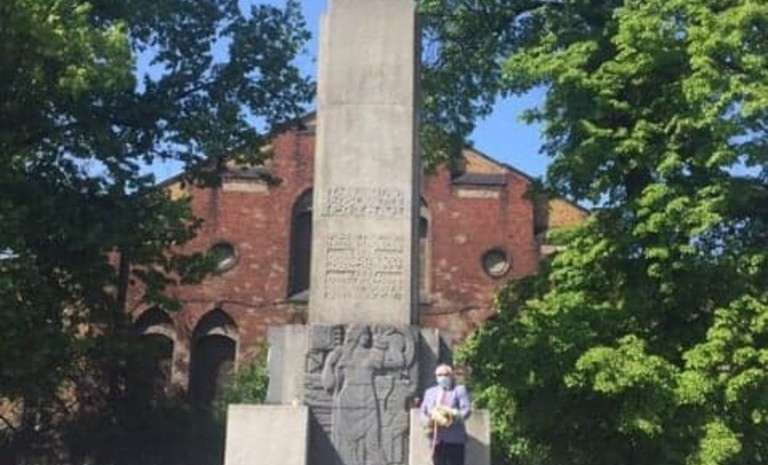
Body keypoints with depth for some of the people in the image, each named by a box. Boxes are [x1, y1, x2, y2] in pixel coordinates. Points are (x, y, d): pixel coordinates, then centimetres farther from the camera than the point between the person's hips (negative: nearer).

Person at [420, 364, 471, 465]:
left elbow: (467, 409, -4)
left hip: (454, 439, -4)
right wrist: (428, 421, -7)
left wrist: (454, 416, -23)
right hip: (436, 441, 4)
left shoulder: (459, 389, 8)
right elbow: (423, 412, 16)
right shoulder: (430, 392, 22)